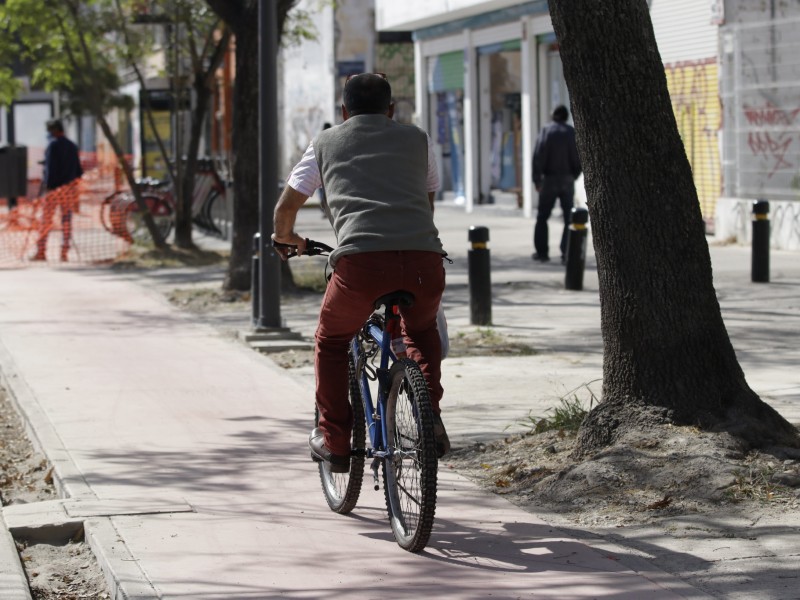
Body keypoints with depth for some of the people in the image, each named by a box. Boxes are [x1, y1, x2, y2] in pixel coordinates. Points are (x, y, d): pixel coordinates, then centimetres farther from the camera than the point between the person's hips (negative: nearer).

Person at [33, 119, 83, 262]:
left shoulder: (53, 145, -7)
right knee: (66, 219, 5)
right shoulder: (72, 146, 12)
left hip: (55, 186, -6)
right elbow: (78, 170, 14)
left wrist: (48, 185, -13)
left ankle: (41, 251, -3)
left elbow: (50, 167, -13)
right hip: (70, 187, 6)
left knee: (47, 219, -2)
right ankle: (64, 253, 3)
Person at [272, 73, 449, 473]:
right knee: (421, 330, 34)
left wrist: (286, 238, 50)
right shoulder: (416, 139, 27)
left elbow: (285, 207, 28)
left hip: (361, 260, -2)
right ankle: (430, 418, 20)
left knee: (331, 342, 25)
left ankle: (335, 441, 22)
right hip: (424, 258, 2)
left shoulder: (326, 143, 23)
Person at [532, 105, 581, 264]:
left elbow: (538, 156, -12)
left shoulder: (546, 132, -6)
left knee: (542, 217, 10)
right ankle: (566, 252, 0)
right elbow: (578, 157, -4)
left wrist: (537, 180, -8)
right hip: (567, 180, 1)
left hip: (549, 180, -1)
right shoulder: (572, 133, -2)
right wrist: (574, 176, 10)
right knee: (569, 218, 8)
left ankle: (542, 252, 8)